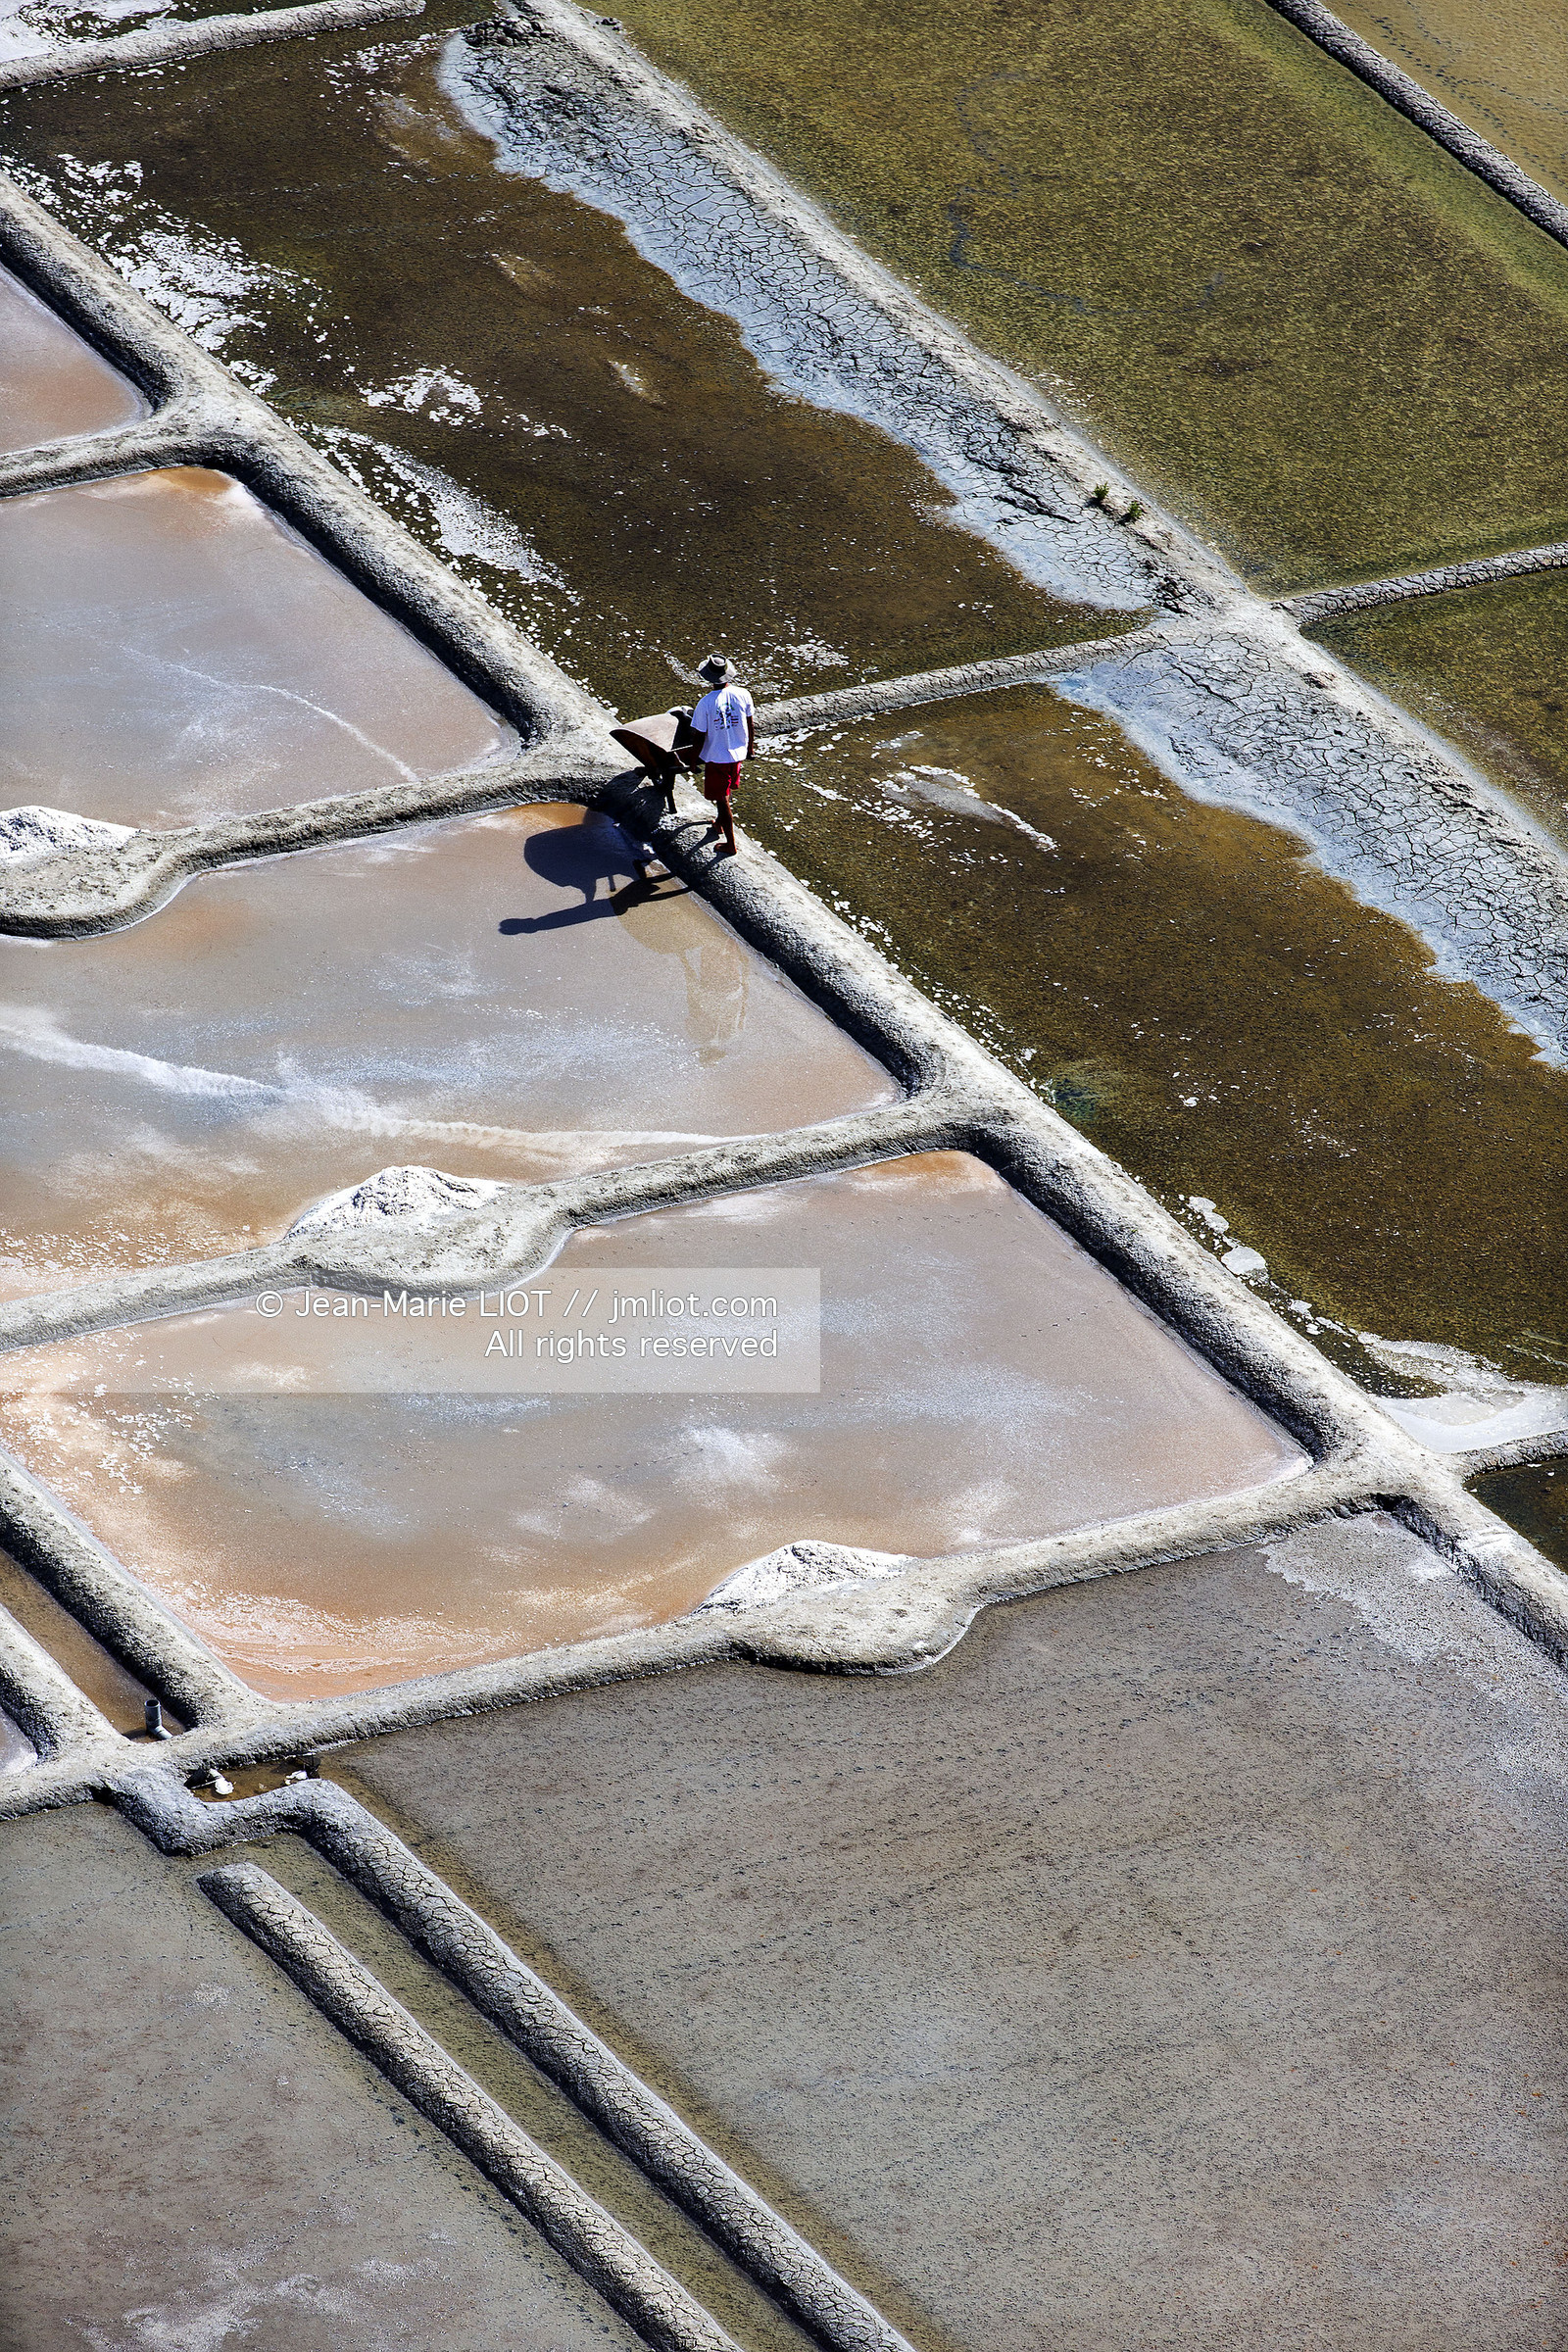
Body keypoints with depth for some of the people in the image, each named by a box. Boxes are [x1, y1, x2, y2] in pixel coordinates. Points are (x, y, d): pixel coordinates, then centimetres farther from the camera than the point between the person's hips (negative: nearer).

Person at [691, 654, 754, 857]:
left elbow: (700, 735, -15)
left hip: (716, 757, -4)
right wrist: (750, 748, 19)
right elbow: (751, 724, 2)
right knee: (728, 792, 27)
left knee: (722, 800, 8)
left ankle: (731, 844, 14)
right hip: (738, 754, 4)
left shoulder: (706, 703, -24)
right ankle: (721, 824, 49)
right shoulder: (742, 695, -12)